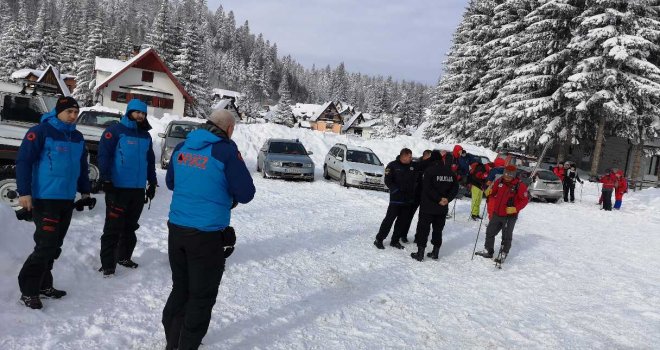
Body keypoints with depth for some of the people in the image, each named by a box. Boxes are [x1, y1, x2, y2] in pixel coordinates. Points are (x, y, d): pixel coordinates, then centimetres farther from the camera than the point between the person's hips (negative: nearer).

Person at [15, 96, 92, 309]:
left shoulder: (77, 137, 13)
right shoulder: (41, 132, -10)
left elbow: (82, 166, 22)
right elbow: (23, 161, -13)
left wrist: (85, 190, 20)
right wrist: (24, 192, -18)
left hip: (68, 200, 7)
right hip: (45, 199, -7)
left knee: (55, 246, 13)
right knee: (45, 246, -10)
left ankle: (43, 285, 26)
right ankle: (28, 291, 3)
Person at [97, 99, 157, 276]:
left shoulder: (146, 136, 14)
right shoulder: (115, 131, -6)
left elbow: (150, 161, 20)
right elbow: (103, 156, -12)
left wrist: (152, 182, 17)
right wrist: (106, 180, -18)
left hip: (138, 189, 6)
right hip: (118, 188, -6)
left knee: (130, 227, 16)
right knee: (113, 228, -3)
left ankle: (124, 257, 29)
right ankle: (107, 264, 2)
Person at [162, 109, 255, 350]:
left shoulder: (183, 146, 7)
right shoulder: (226, 150, -13)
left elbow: (170, 182, 20)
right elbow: (246, 193, -11)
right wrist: (230, 194, 9)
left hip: (177, 229, 7)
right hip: (207, 234, -7)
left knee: (180, 289, 21)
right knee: (202, 296, 9)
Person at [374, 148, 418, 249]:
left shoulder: (413, 166, 6)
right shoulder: (393, 165, -7)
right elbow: (388, 181, -9)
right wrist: (396, 190, -17)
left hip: (409, 199, 5)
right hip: (396, 199, -5)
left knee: (403, 221, 10)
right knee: (389, 219, -3)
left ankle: (395, 241, 20)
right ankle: (379, 239, 5)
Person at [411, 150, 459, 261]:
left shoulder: (429, 170, -13)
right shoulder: (449, 172, 4)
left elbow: (428, 188, -20)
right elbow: (455, 188, 4)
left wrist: (439, 199, -13)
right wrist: (447, 199, -4)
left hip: (428, 206, -5)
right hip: (443, 208, 5)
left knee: (423, 229, 3)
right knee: (438, 229, 15)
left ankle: (420, 253, 4)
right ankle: (435, 252, 20)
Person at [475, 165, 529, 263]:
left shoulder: (519, 185, -13)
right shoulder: (499, 181, 0)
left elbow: (525, 200, -10)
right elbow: (492, 192, 14)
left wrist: (515, 209, -20)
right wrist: (489, 193, -9)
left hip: (510, 216, -5)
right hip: (497, 213, 5)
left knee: (506, 236, 3)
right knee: (490, 232, 14)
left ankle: (503, 255, 16)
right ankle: (488, 251, 29)